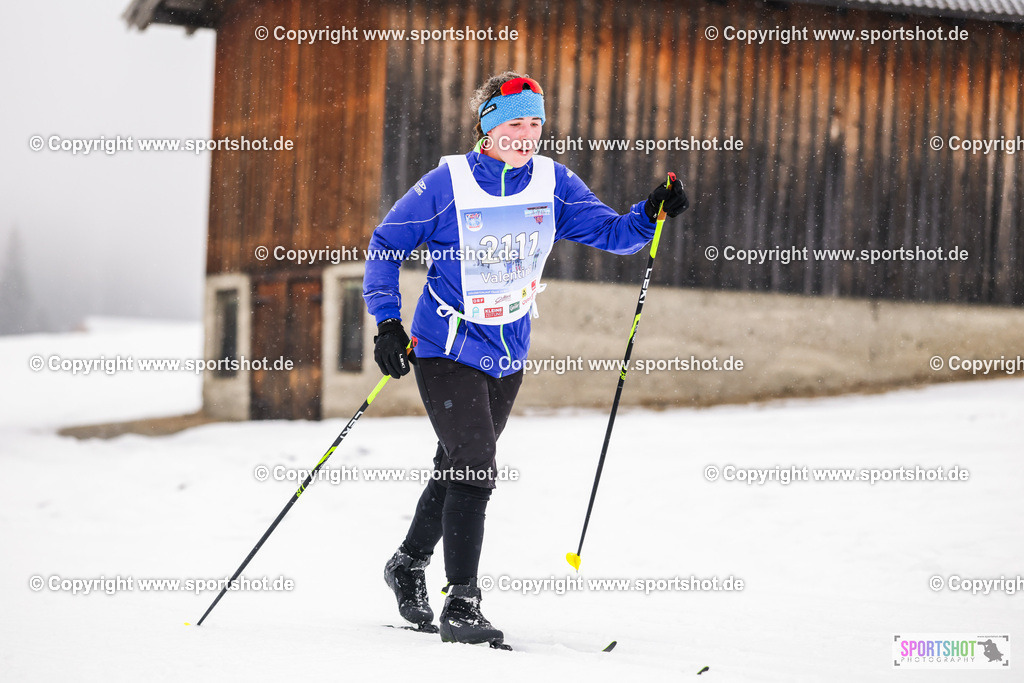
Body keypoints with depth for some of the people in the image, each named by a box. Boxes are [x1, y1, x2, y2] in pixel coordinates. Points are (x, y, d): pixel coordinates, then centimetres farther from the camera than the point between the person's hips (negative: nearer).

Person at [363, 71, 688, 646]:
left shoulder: (554, 184, -3)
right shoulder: (448, 184, -14)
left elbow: (611, 232, -3)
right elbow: (387, 244, -7)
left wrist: (652, 213, -23)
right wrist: (388, 323, -15)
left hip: (509, 354, 5)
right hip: (447, 348, -5)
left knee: (460, 468, 19)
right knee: (474, 470, -14)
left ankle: (410, 563, 41)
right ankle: (462, 607, -8)